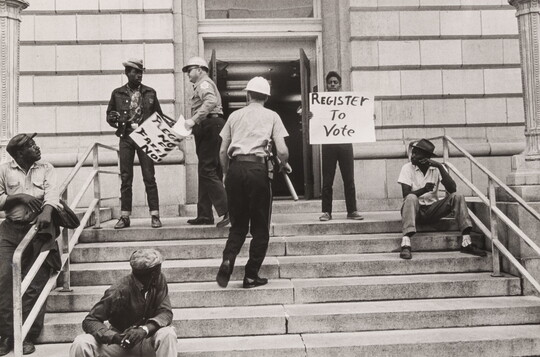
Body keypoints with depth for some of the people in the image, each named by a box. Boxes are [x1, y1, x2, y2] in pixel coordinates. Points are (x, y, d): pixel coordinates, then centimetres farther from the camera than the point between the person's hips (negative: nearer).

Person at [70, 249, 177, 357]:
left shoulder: (159, 281, -10)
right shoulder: (118, 291, -21)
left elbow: (166, 313, -17)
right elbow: (90, 321, -19)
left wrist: (145, 329, -38)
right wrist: (114, 336, -39)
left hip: (146, 339, 2)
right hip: (120, 339, -2)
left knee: (168, 334, -31)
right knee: (81, 344, -27)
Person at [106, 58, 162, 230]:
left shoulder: (150, 93, 9)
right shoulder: (117, 93, 8)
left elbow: (159, 115, 12)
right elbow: (109, 115, 15)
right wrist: (113, 118, -8)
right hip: (126, 138, 1)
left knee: (149, 177, -3)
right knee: (126, 178, 2)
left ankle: (155, 215, 1)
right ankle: (124, 217, 8)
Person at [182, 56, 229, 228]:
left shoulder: (204, 83, -5)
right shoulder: (202, 85, 28)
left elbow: (211, 101, -25)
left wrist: (193, 119, -28)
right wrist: (192, 124, 17)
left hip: (210, 126, -11)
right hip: (209, 129, 11)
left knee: (208, 171, -14)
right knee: (205, 171, 10)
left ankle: (227, 211, -18)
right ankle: (204, 215, 14)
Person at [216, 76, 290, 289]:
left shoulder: (235, 115, 16)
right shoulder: (272, 116, 8)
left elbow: (222, 152, 13)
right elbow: (282, 151, -2)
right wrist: (284, 164, 18)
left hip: (235, 168, 3)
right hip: (257, 169, -3)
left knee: (238, 224, 14)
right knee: (260, 226, 8)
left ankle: (228, 260, -9)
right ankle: (251, 275, 10)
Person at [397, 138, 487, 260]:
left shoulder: (437, 168, 0)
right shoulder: (407, 168, -6)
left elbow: (452, 189, -14)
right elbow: (406, 195, -16)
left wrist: (440, 167, -20)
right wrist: (424, 189, -33)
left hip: (432, 209, 3)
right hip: (415, 210, -3)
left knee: (457, 197, -20)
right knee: (411, 198, -36)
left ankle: (466, 243, -25)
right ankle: (405, 245, -47)